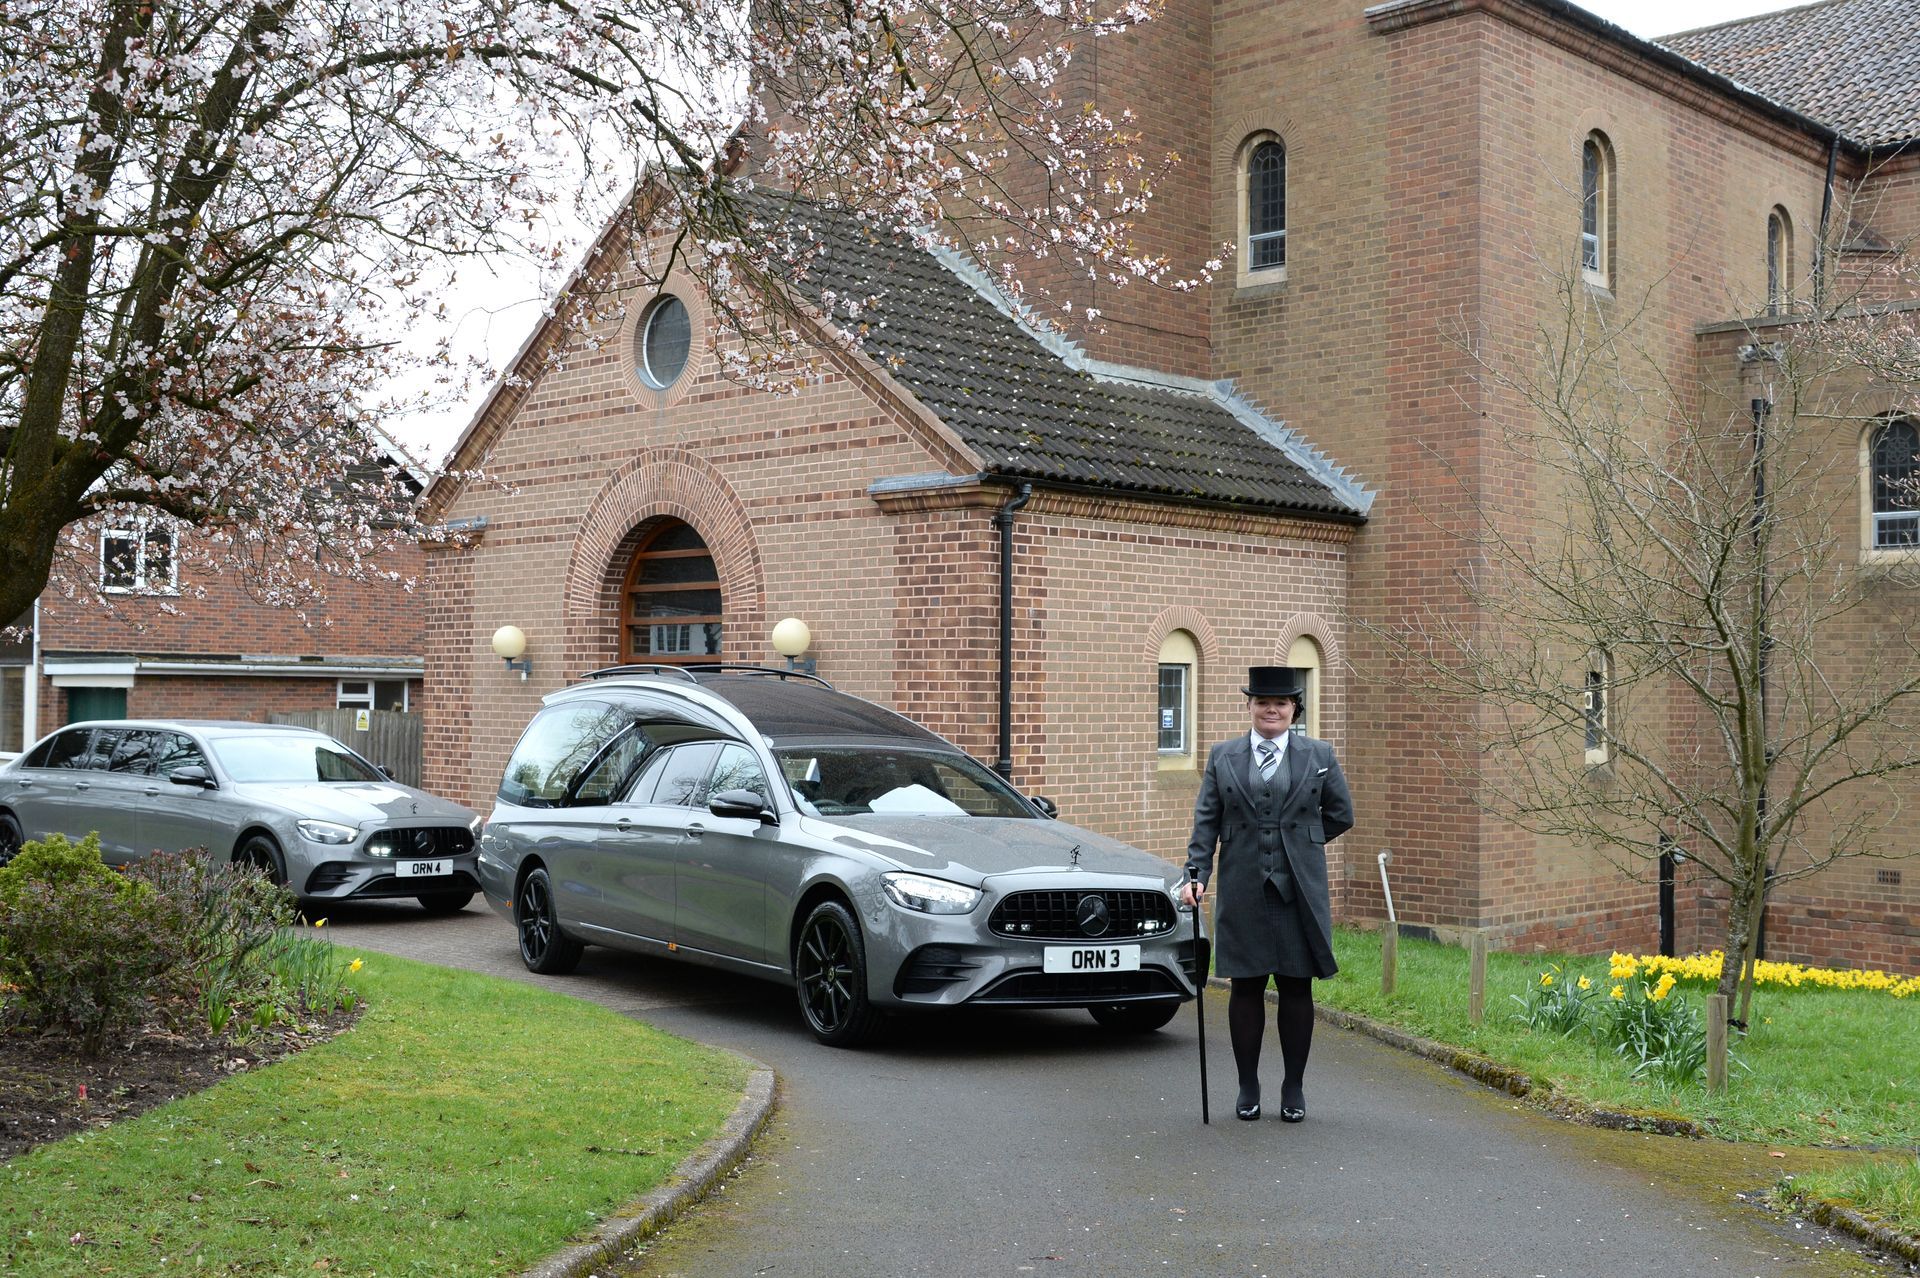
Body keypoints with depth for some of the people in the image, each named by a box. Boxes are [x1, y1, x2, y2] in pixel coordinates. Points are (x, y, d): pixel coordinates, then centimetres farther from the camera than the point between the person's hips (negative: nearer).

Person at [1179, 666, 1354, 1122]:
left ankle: (1294, 1089, 14)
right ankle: (1248, 1087, 15)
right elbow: (1206, 821, 2)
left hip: (1299, 890, 0)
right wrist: (1197, 873, -9)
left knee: (1296, 987, 4)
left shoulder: (1320, 755, 6)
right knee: (1246, 987, 4)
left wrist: (1297, 841, 7)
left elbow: (1341, 815, 11)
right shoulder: (1222, 757, 6)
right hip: (1243, 890, 0)